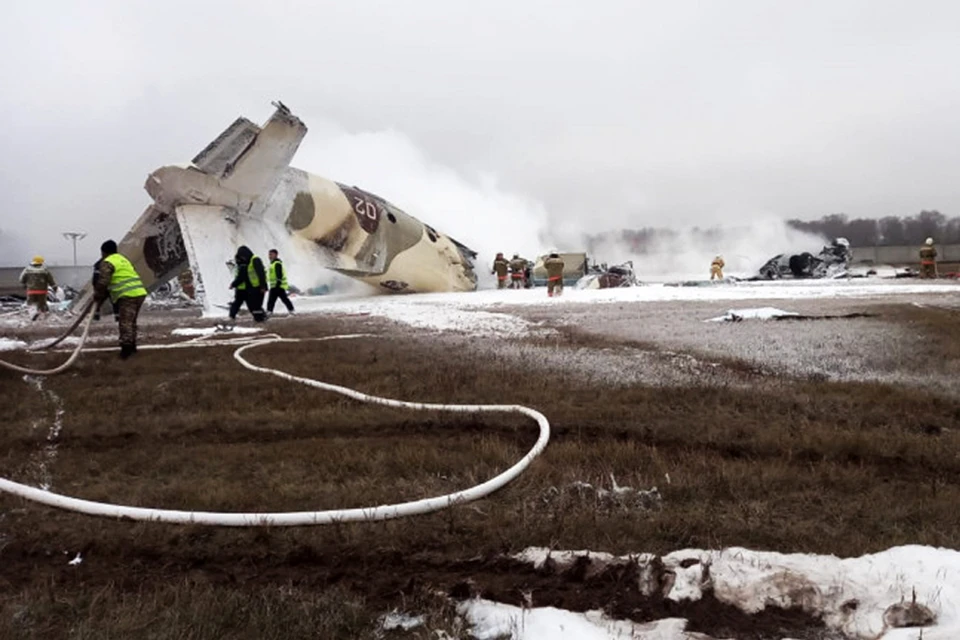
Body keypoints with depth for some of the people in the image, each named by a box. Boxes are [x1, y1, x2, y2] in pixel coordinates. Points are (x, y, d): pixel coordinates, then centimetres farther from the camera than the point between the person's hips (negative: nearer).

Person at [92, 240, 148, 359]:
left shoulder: (107, 263, -2)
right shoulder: (122, 259, 27)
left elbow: (103, 282, -10)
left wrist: (97, 297, 4)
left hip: (128, 295, -9)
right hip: (140, 293, 9)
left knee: (125, 323, -9)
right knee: (131, 321, 19)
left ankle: (126, 348, -15)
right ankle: (132, 346, 26)